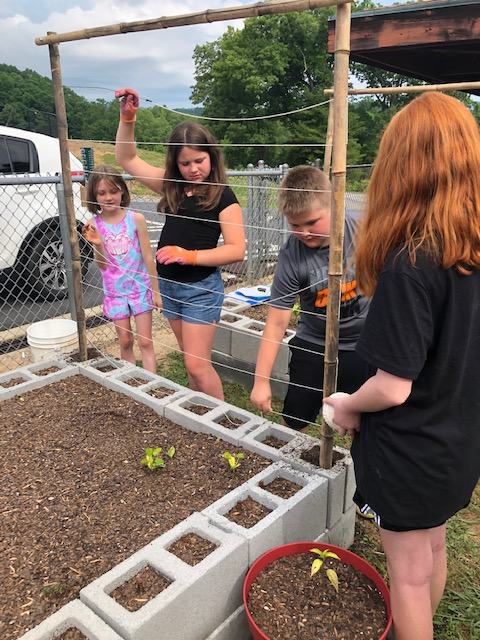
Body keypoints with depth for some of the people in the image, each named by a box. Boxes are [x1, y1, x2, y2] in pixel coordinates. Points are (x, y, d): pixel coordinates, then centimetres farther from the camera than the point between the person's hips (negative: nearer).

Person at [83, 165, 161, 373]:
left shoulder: (136, 219, -9)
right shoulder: (94, 225, -4)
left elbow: (148, 257, -5)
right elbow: (102, 265, -4)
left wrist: (156, 291, -3)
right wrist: (97, 245, -23)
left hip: (140, 288, -1)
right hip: (114, 291, 2)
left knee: (145, 342, 3)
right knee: (125, 341, 12)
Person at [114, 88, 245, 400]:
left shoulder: (222, 195, -10)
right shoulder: (171, 186, 5)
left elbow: (237, 249, -15)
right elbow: (128, 159, 11)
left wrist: (190, 255, -24)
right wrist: (127, 117, -1)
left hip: (201, 288, -6)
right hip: (169, 284, 6)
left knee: (196, 364, -5)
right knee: (194, 360, 17)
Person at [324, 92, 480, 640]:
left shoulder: (410, 263, -29)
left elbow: (393, 386, -26)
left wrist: (348, 407, -8)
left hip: (409, 451, -7)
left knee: (409, 573, 15)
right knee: (433, 550, 28)